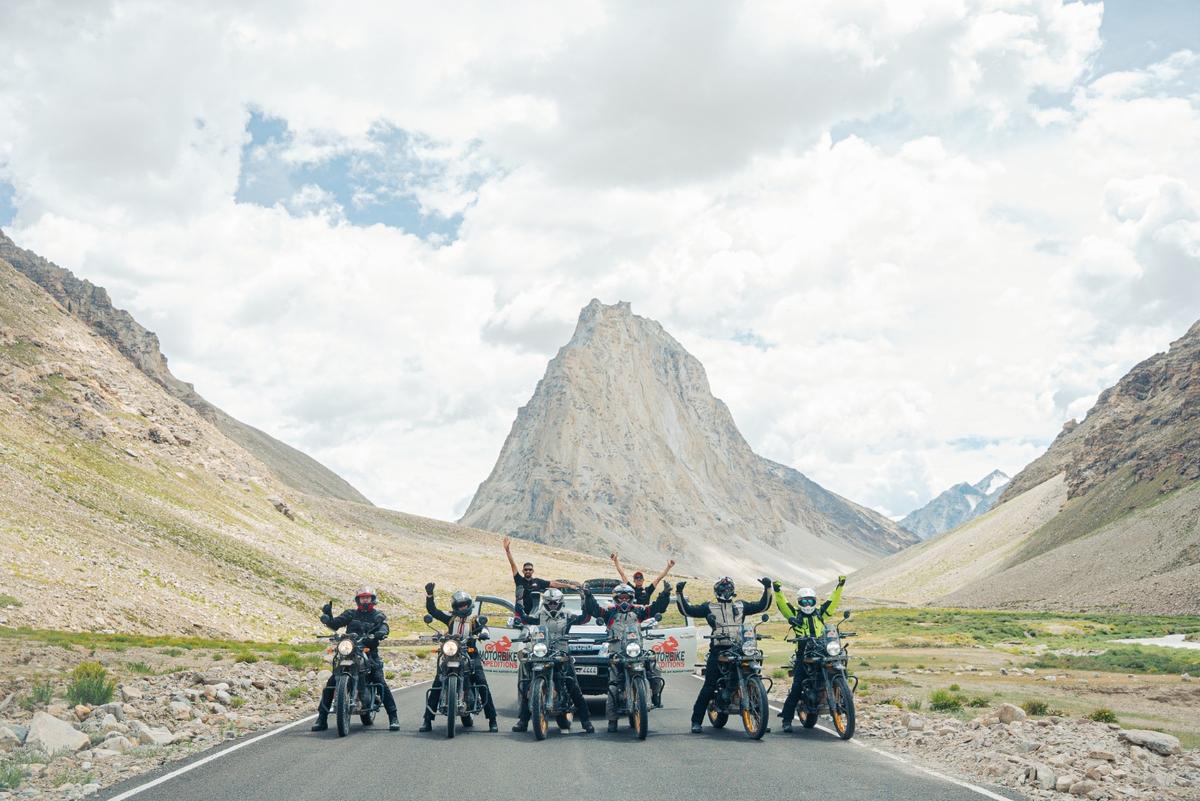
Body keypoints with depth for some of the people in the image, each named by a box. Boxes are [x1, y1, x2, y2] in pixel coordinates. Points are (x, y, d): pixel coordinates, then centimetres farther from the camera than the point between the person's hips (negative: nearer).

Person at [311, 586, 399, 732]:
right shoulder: (350, 614, 16)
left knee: (381, 682, -18)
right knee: (331, 683, -8)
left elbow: (384, 627, -9)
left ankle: (393, 718, -14)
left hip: (370, 654, -2)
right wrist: (328, 615, -16)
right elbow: (334, 624, 4)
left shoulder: (378, 616, 12)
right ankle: (322, 718, 1)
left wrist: (380, 633, -32)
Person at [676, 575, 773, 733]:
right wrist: (679, 594, -3)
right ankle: (696, 721, -3)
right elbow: (687, 610, 7)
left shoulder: (741, 606, 21)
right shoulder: (709, 607, 14)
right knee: (709, 687, -8)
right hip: (718, 650, -3)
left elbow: (762, 605, 19)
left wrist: (767, 588, 9)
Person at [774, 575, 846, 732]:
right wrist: (778, 592, -14)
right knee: (797, 688, -10)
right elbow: (782, 605, 0)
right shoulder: (795, 615, 10)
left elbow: (833, 602, 12)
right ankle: (787, 719, -8)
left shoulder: (820, 613, 16)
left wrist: (840, 586, 4)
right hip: (803, 655, -3)